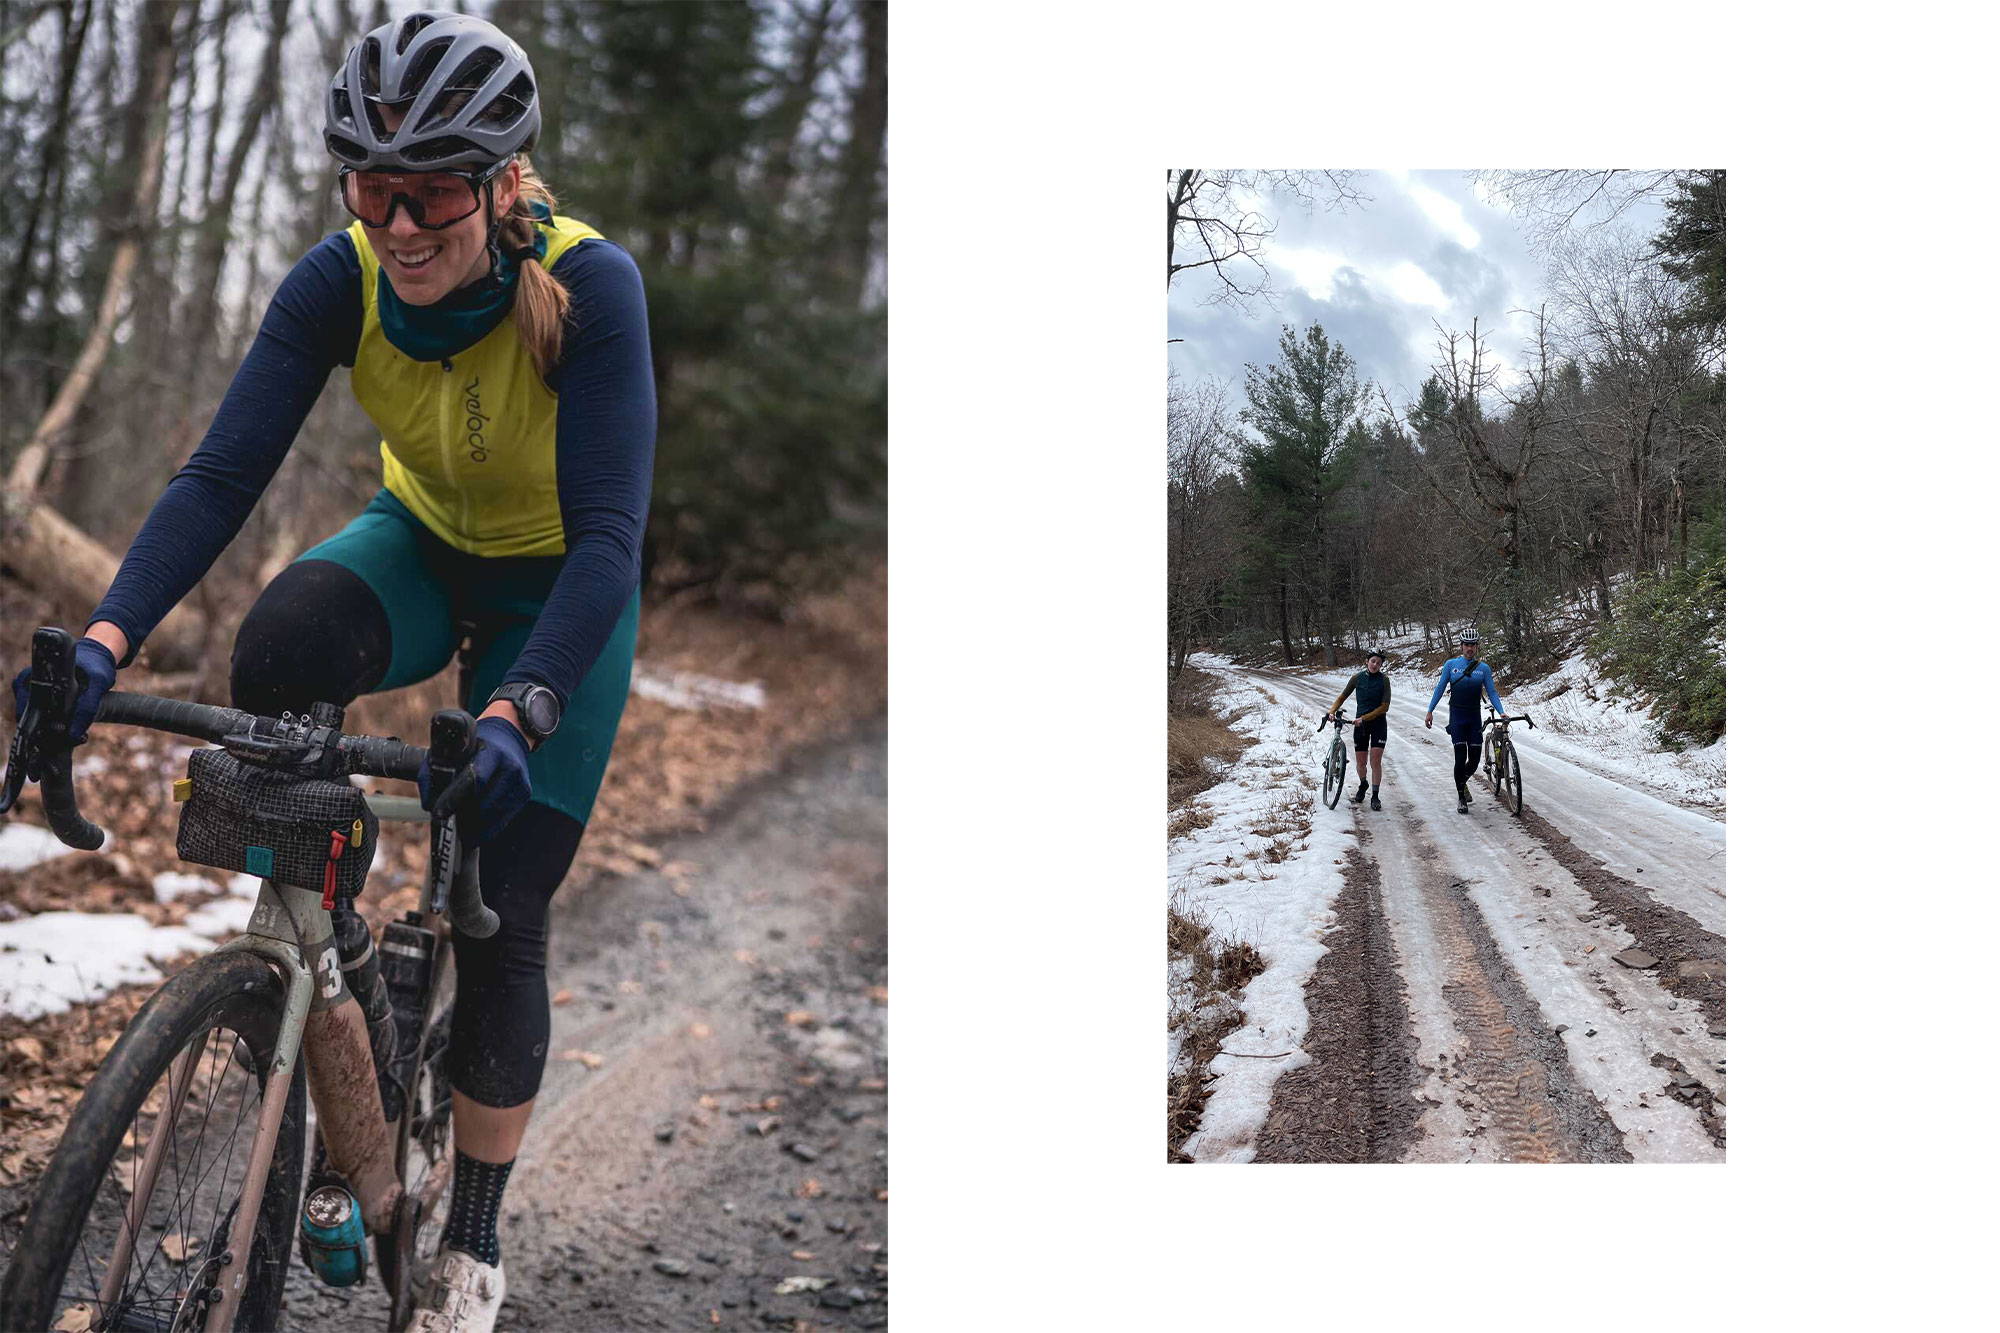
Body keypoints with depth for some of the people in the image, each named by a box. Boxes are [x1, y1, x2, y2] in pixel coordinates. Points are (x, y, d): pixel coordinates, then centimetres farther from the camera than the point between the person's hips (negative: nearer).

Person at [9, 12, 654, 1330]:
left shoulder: (589, 285, -32)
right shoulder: (342, 279, -23)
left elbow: (608, 535, -37)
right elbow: (223, 473, -27)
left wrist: (516, 714, -52)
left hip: (556, 589, -2)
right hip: (422, 542, 3)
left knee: (502, 921, -3)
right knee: (278, 655, -33)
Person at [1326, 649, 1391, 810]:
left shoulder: (1384, 680, -7)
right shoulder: (1358, 678, -1)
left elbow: (1384, 707, -11)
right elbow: (1342, 697, 7)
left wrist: (1364, 718, -17)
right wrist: (1331, 711, -10)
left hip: (1378, 722, -2)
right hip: (1360, 724, 2)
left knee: (1375, 760, -11)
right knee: (1360, 762, 5)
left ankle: (1375, 797, 0)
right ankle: (1363, 785, 36)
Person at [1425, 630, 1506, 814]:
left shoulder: (1483, 668, 4)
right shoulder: (1451, 665, 2)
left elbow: (1492, 692, 3)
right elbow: (1440, 689, 6)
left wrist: (1501, 712, -12)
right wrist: (1430, 712, 2)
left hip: (1474, 718, 2)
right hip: (1457, 717, -2)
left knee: (1474, 759, 0)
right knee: (1460, 758, -9)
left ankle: (1462, 781, 32)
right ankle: (1462, 797, 1)